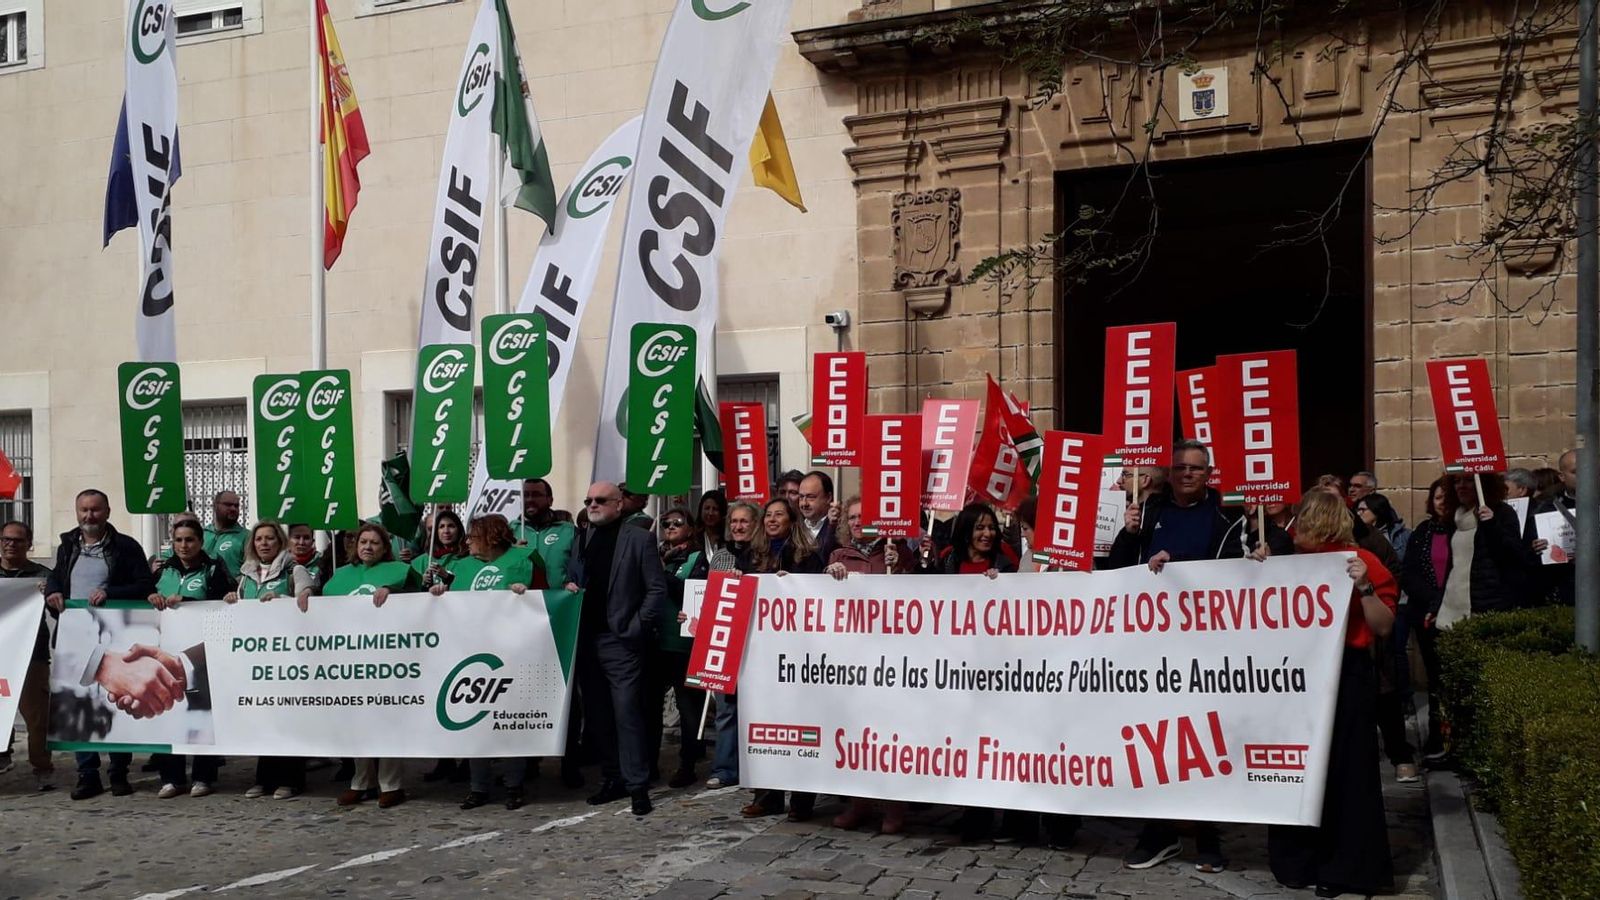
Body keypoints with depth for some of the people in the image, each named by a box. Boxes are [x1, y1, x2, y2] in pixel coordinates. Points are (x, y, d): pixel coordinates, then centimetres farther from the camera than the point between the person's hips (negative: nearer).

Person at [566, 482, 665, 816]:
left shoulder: (638, 539, -2)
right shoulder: (583, 539, 14)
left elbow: (657, 589, -5)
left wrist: (635, 628, -10)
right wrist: (569, 587, 1)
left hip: (620, 641, -6)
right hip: (587, 640, 6)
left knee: (626, 712, -8)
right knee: (596, 715, 9)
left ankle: (637, 785, -2)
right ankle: (612, 779, 19)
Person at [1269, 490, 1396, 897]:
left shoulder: (1361, 561, -5)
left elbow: (1383, 626, -8)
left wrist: (1364, 586, -20)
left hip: (1345, 676, -5)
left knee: (1344, 770, -1)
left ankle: (1348, 867, 10)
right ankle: (1300, 860, 20)